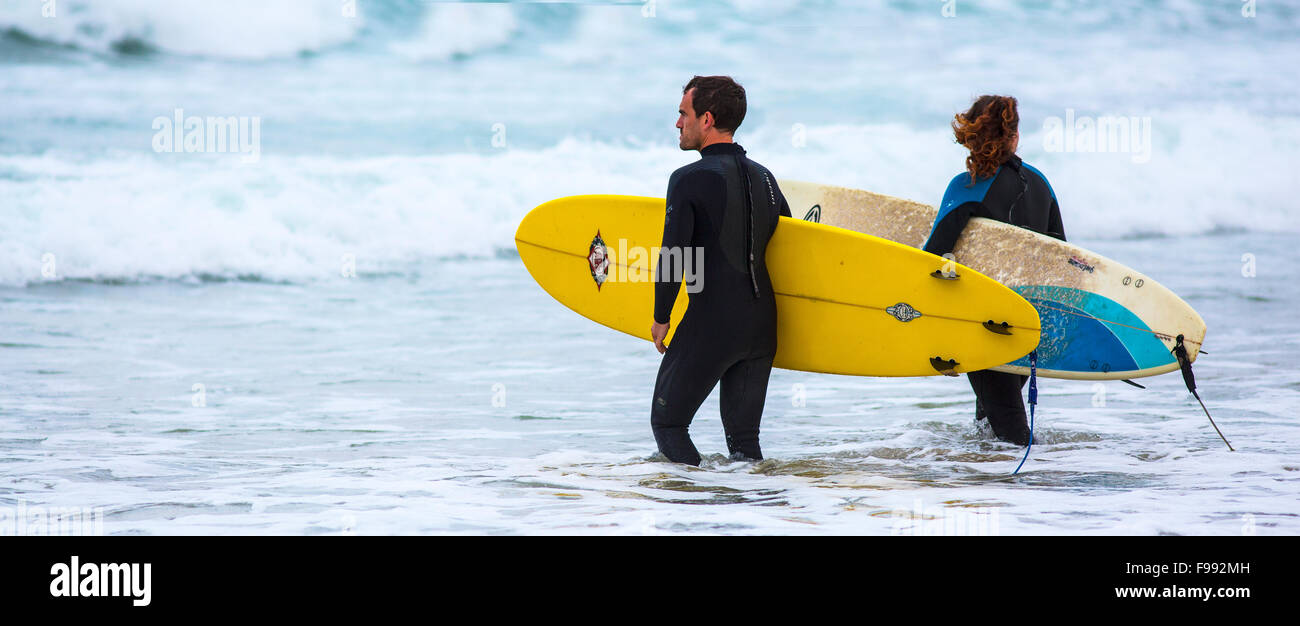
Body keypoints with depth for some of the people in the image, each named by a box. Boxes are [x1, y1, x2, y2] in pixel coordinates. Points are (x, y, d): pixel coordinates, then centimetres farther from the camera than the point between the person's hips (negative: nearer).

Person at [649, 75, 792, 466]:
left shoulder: (689, 180, -11)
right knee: (744, 436, 12)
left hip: (709, 327, -6)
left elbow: (673, 256, -14)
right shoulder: (764, 177, 10)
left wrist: (661, 318, -3)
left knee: (667, 421, 6)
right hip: (762, 325, 6)